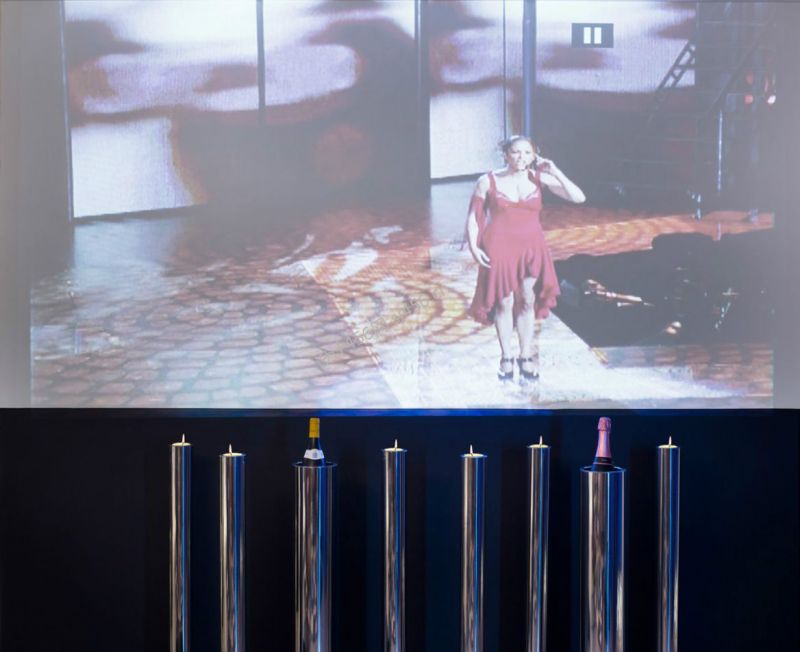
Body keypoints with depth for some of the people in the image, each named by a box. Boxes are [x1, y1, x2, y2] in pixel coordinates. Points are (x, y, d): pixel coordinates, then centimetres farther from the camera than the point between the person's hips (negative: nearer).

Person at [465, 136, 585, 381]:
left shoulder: (540, 178, 0)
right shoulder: (488, 182, -4)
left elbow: (578, 198, -5)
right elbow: (473, 217, 3)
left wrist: (555, 172, -11)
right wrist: (474, 247, -8)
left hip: (531, 248, 2)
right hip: (499, 248, -2)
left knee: (528, 302, 5)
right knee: (504, 303, 2)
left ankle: (526, 357, 18)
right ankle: (506, 359, 16)